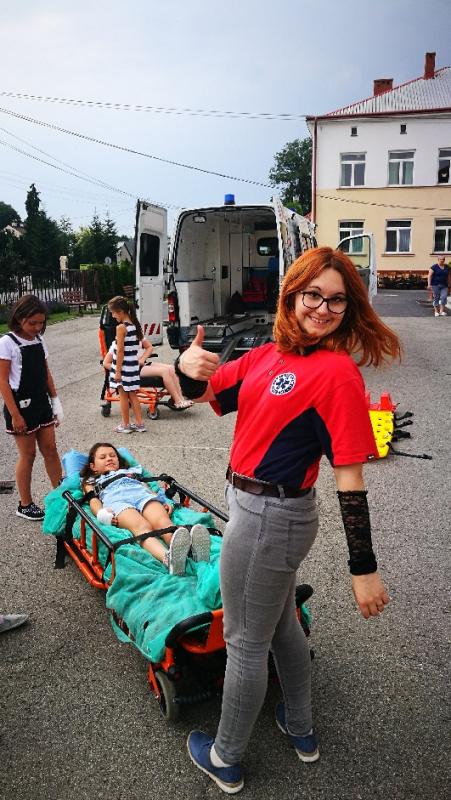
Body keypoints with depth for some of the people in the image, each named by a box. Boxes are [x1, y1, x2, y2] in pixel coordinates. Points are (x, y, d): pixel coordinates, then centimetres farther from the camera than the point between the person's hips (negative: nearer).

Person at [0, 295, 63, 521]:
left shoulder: (39, 340, 6)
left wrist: (55, 401, 9)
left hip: (42, 403, 6)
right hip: (21, 405, -6)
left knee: (50, 450, 10)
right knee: (28, 455, 4)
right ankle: (25, 505, 18)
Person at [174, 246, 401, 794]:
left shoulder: (337, 370, -20)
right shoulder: (268, 356, 3)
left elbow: (350, 476, -21)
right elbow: (201, 395, 8)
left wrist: (363, 568, -18)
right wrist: (188, 368, -16)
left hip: (269, 517, -8)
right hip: (259, 508, 9)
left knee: (246, 643, 11)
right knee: (279, 621, 26)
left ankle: (225, 760, 37)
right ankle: (300, 731, 51)